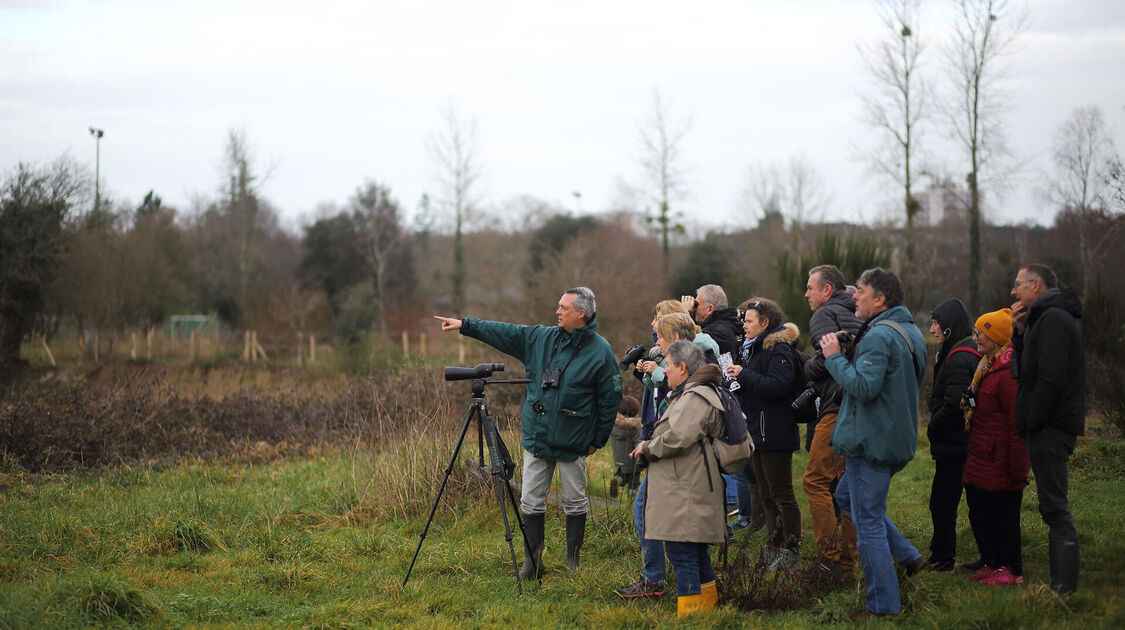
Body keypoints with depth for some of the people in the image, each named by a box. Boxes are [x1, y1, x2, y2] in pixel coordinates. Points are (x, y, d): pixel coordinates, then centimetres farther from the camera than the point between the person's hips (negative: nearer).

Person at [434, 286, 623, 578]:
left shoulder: (600, 351, -8)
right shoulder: (543, 338, 5)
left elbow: (610, 399, -5)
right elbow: (506, 333, 10)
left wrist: (598, 440, -3)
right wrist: (464, 325, 6)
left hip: (573, 443, -4)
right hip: (536, 437, 4)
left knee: (575, 502, 6)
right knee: (531, 501, 5)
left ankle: (573, 561, 19)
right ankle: (532, 562, 14)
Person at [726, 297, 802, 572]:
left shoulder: (779, 350, -13)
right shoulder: (757, 348, 17)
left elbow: (778, 385, -26)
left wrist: (744, 375, -20)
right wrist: (738, 378, 3)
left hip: (775, 434, -10)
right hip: (758, 433, 10)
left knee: (781, 493, -5)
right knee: (767, 495, 13)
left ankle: (791, 550, 0)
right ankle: (774, 548, 20)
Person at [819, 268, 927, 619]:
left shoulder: (879, 336, -19)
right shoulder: (910, 332, 13)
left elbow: (864, 385, -29)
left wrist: (834, 357, -16)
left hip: (871, 442, -10)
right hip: (896, 441, 10)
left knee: (868, 522, -3)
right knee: (847, 495, 26)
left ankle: (884, 605, 1)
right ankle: (906, 555, 21)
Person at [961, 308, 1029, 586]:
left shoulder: (1009, 374, -19)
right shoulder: (987, 367, 12)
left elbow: (1018, 424, -20)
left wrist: (1017, 469, -19)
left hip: (999, 466, -10)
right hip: (979, 464, 10)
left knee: (1002, 517, 0)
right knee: (979, 515, 15)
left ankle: (1011, 570, 12)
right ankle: (991, 563, 28)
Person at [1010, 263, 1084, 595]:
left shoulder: (1053, 318, -14)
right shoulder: (1047, 316, 18)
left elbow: (1051, 378, -23)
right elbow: (1027, 370, 20)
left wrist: (1033, 423, -18)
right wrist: (1021, 332, 9)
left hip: (1050, 429, -11)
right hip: (1052, 427, 11)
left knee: (1055, 508, -9)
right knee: (1054, 508, 13)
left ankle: (1063, 589, -9)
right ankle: (1062, 585, 17)